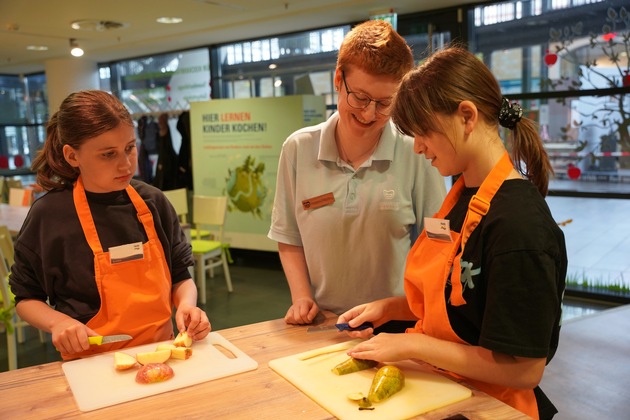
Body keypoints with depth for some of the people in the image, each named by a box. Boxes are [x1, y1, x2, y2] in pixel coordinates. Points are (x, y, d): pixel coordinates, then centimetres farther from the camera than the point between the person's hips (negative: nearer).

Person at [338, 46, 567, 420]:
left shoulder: (520, 224, -24)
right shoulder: (462, 197, 2)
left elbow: (524, 369, -22)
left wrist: (410, 344, -17)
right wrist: (390, 307, 0)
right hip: (437, 387, 7)